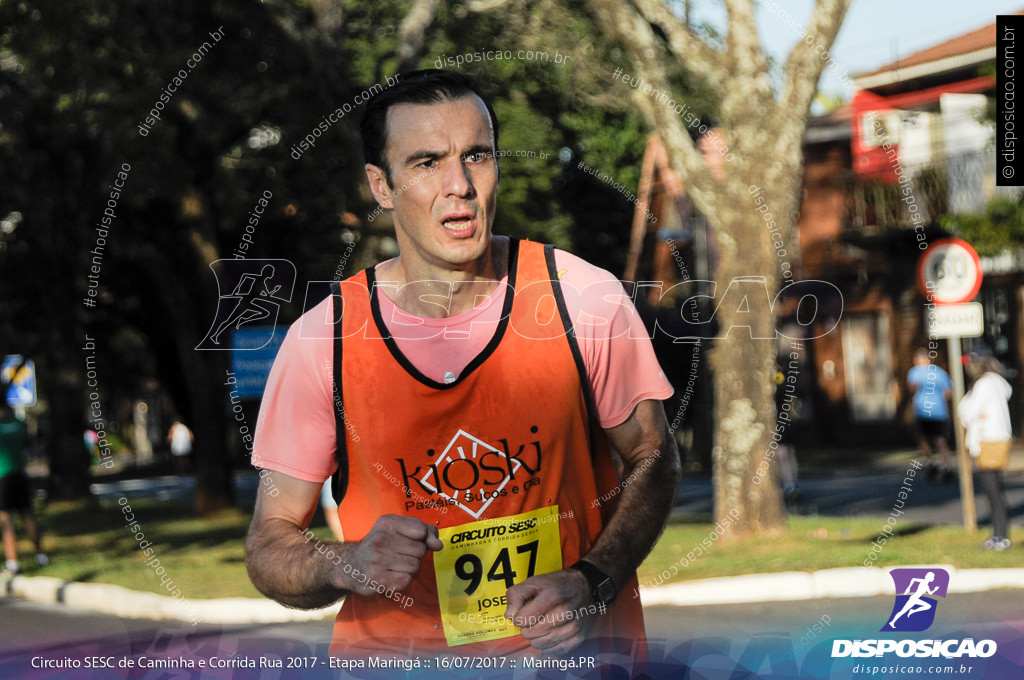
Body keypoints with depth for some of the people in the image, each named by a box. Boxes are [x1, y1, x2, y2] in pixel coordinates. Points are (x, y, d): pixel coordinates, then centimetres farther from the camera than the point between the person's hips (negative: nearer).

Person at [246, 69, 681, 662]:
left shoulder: (584, 299, -2)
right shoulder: (321, 343, -4)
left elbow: (655, 458, 9)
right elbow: (268, 547, 2)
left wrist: (590, 584, -7)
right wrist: (349, 566, -19)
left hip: (572, 649, 0)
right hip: (395, 655, 0)